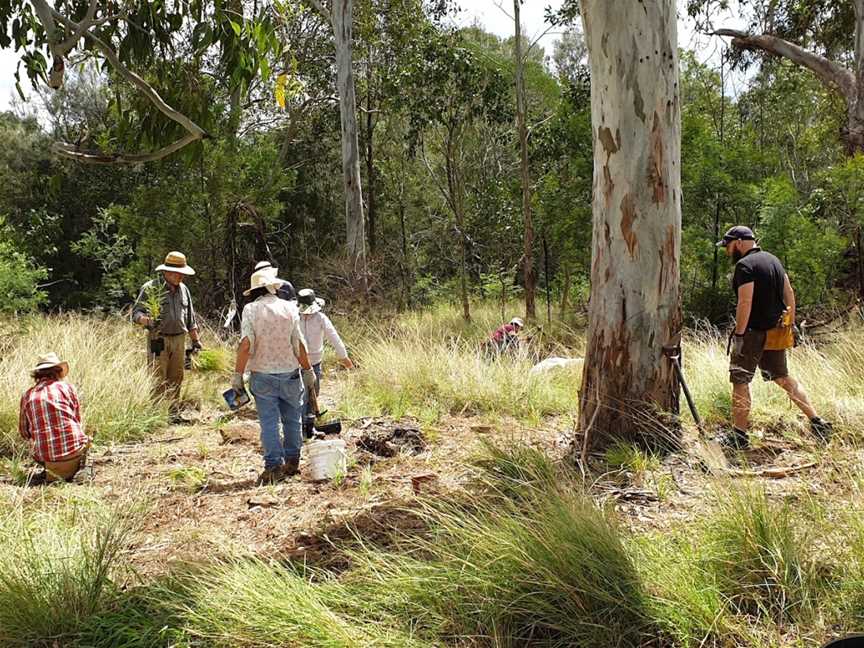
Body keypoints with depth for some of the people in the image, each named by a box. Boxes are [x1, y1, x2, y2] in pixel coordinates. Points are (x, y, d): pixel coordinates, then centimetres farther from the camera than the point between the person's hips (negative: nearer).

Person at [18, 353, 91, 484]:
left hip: (44, 456, 2)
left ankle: (51, 473, 11)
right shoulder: (67, 387, 3)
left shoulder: (27, 396, 8)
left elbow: (24, 432, 15)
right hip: (73, 448, -2)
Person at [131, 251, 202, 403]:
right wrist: (147, 321, -30)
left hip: (179, 339, 6)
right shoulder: (150, 288, -5)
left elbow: (190, 318, 20)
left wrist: (196, 340, 18)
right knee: (158, 382, -7)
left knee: (176, 379, 10)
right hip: (158, 340, -6)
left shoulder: (183, 289, 13)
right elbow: (136, 313, -9)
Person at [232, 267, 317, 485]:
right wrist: (308, 370, 10)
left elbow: (246, 345, -14)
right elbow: (299, 344, -1)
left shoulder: (251, 309, -8)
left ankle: (273, 467, 1)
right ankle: (292, 462, 21)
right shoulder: (289, 308, -3)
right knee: (292, 420, 15)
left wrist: (238, 374, -8)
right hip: (290, 373, 2)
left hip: (263, 375, -1)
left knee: (269, 422, 3)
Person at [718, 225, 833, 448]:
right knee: (783, 377, 19)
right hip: (776, 331, 9)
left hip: (753, 332, -9)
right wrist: (790, 324, 20)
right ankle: (817, 422, 18)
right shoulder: (773, 260, 13)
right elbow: (789, 294, 15)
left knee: (740, 380, -1)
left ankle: (739, 435, 2)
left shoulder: (745, 265, -14)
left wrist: (738, 334, -20)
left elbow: (745, 302, -22)